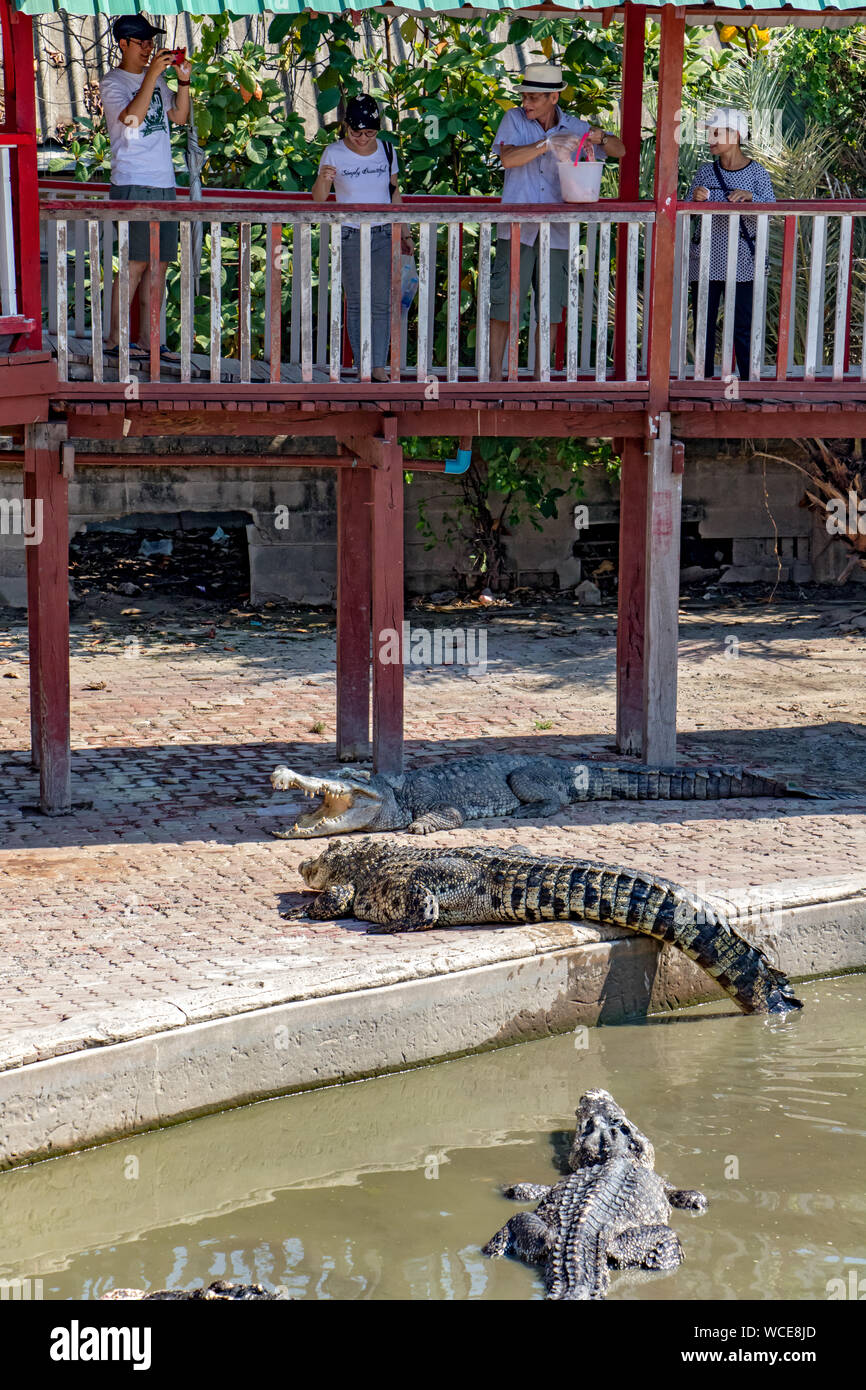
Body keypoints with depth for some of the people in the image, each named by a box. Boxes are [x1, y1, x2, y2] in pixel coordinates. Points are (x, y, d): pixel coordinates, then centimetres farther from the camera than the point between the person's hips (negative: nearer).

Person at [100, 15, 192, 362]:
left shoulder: (156, 78, 18)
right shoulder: (112, 82, -2)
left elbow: (179, 117, 16)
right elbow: (132, 117, -19)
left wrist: (183, 80, 4)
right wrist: (152, 75, -19)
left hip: (163, 183, 7)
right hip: (132, 184, -7)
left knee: (160, 263, 5)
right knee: (136, 263, -9)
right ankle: (114, 338, -2)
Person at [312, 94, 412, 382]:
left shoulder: (386, 151, 2)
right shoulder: (334, 154, -7)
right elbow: (318, 198, -7)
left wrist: (404, 233, 14)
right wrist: (322, 179, -29)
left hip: (383, 235, 2)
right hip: (350, 236, -2)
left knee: (382, 302, 0)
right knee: (355, 302, 1)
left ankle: (379, 365, 4)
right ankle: (361, 366, 7)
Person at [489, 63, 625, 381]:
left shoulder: (574, 127, 6)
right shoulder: (514, 119, 2)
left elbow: (619, 151, 10)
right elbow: (507, 158, -14)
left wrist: (601, 138, -11)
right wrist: (549, 143, -20)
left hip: (556, 232, 2)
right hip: (516, 229, -2)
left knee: (550, 308, 6)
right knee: (503, 306, -2)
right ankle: (495, 376, 6)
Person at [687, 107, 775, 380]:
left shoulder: (756, 172, 0)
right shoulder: (705, 171, 7)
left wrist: (750, 197, -24)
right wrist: (695, 199, -12)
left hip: (741, 262, -3)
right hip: (705, 259, 3)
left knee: (743, 327, -2)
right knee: (703, 326, 6)